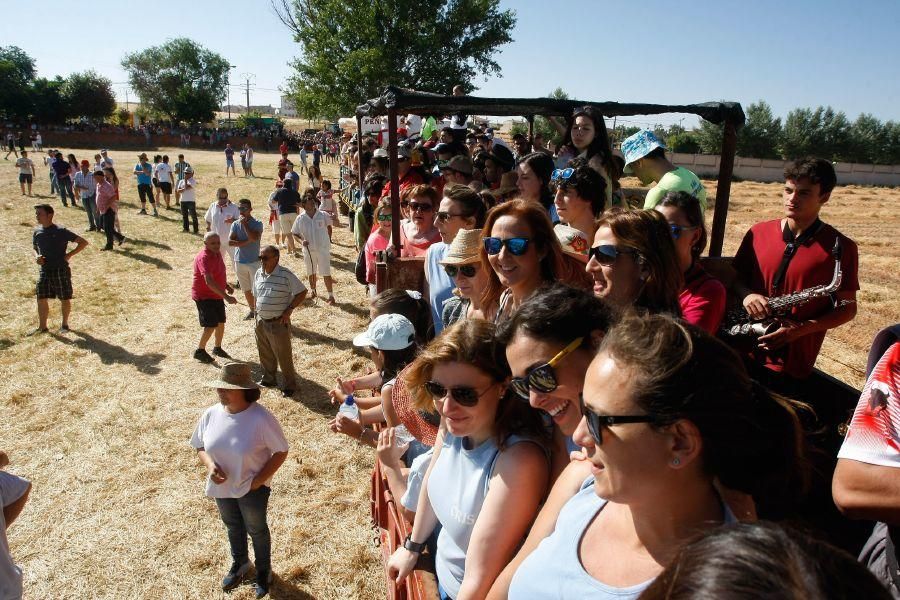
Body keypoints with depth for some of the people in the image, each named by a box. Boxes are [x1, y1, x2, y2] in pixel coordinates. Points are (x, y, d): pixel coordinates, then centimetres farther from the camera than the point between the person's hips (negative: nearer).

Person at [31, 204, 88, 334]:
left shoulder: (61, 232, -11)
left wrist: (69, 254, -12)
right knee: (41, 299, 5)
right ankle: (42, 327, 17)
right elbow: (35, 248, 22)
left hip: (61, 270, -5)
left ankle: (65, 324, 24)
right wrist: (36, 257, 0)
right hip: (44, 270, 5)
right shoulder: (37, 232, 5)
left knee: (65, 299, 6)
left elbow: (83, 242, -9)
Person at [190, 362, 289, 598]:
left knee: (256, 530, 19)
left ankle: (264, 570, 47)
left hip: (252, 488, -5)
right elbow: (200, 446, 3)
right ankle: (239, 564, 57)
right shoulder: (211, 414, -13)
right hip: (221, 487, 5)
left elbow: (281, 451, -19)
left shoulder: (261, 418, -28)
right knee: (233, 527, 29)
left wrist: (259, 480, -21)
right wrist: (210, 465, -17)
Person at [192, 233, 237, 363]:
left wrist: (227, 286, 6)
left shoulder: (217, 253, 3)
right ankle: (200, 351, 10)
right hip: (204, 296, -9)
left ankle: (217, 348, 33)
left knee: (221, 323, 15)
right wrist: (226, 297, -43)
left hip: (217, 295, 9)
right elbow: (209, 281, -37)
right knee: (210, 326, -10)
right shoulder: (204, 258, -26)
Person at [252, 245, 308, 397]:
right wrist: (257, 316, 12)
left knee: (283, 356, 2)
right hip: (261, 322, 6)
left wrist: (289, 309, -15)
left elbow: (302, 292, -9)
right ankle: (268, 379, 39)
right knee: (265, 354, 19)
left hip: (279, 323, -6)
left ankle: (289, 385, 17)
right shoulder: (258, 274, 4)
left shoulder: (286, 275, -15)